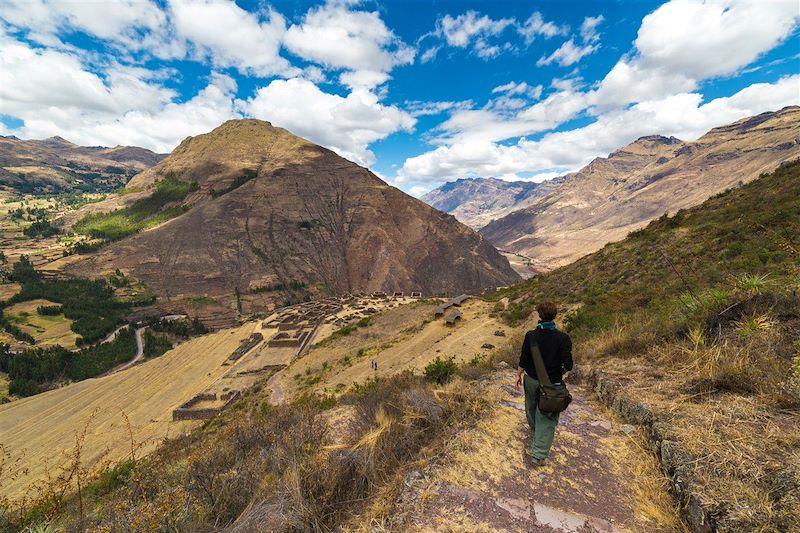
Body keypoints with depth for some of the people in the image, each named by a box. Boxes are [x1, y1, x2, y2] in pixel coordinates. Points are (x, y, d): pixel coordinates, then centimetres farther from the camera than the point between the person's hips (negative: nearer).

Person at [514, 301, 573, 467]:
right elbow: (568, 365, -19)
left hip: (531, 380, 2)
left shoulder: (530, 336, -16)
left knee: (531, 407, 29)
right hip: (552, 383, -2)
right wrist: (560, 371, 4)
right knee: (547, 418, 11)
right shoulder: (563, 338, -19)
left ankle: (534, 429, 56)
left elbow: (523, 360, -10)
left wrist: (519, 375, 6)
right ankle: (539, 454, 10)